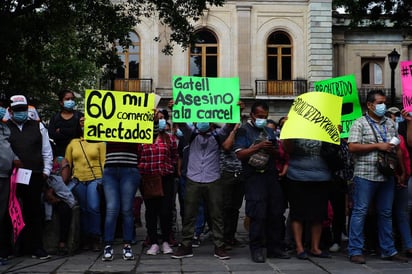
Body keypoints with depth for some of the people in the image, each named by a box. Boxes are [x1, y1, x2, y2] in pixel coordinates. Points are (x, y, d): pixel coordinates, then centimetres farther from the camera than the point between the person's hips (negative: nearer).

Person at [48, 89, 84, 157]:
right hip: (61, 152, 1)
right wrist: (70, 133, -11)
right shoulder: (55, 118, 11)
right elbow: (51, 134, -4)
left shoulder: (79, 115, 7)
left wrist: (61, 131, -7)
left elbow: (79, 131, -7)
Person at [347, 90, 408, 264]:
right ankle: (355, 251, 2)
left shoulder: (390, 124, 15)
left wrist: (402, 171, 16)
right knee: (360, 212, -3)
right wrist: (377, 146, -14)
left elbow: (397, 149, 19)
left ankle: (388, 250, 20)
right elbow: (352, 147, -13)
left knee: (386, 213, 11)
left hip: (387, 176, 6)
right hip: (365, 176, -6)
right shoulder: (359, 123, -2)